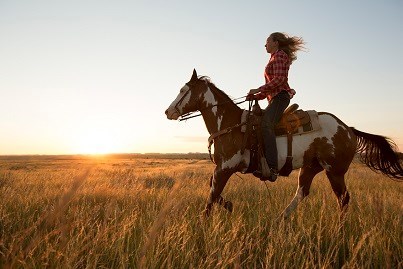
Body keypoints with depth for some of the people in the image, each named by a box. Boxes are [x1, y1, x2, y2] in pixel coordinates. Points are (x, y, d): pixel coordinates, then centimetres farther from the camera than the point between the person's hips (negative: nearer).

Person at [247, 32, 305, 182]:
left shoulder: (279, 55, -1)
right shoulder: (275, 58, 29)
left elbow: (279, 79, -16)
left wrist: (258, 90, -15)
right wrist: (255, 96, 15)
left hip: (280, 97, -11)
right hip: (275, 98, 11)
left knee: (266, 125, -30)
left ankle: (272, 169, -41)